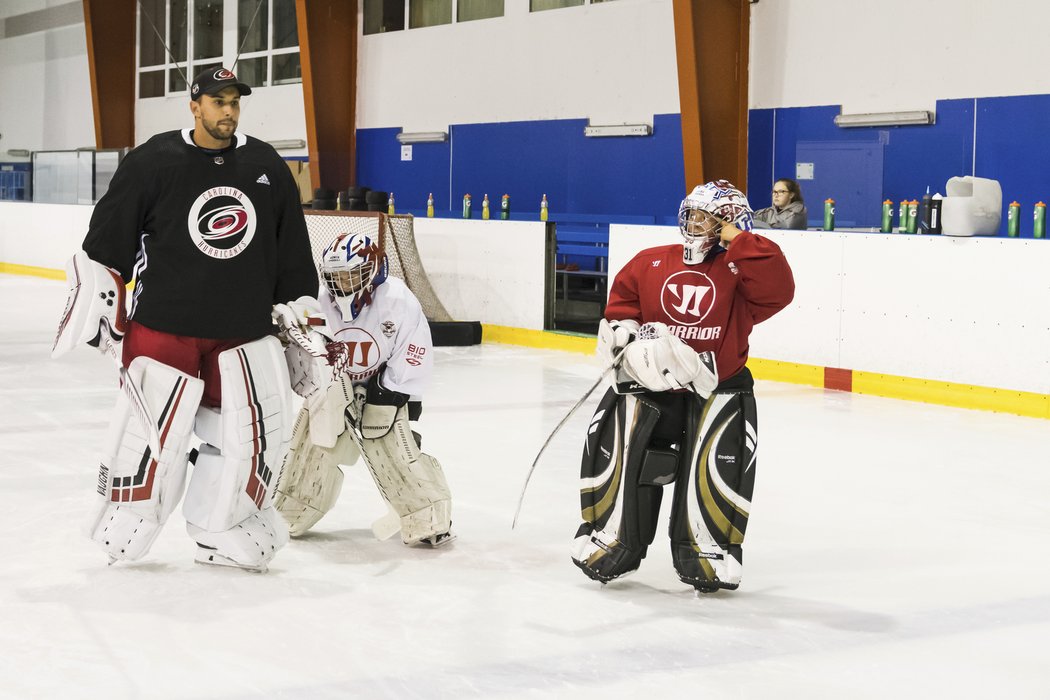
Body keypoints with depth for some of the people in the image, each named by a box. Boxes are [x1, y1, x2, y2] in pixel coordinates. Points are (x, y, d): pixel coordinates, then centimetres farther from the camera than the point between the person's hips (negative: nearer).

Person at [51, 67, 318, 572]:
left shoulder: (267, 167, 7)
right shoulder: (153, 163, -5)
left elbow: (293, 253, 13)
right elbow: (107, 240, 0)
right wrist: (101, 300, -1)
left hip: (245, 330, 4)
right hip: (164, 325, -4)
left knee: (256, 429, -2)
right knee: (154, 428, -7)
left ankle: (222, 532, 14)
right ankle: (123, 525, 14)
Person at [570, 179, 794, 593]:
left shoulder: (738, 271, -2)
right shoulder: (650, 263, 6)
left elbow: (779, 290, -21)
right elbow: (619, 309, 6)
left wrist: (736, 240, -17)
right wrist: (631, 341, -14)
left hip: (716, 387, -2)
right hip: (651, 382, 2)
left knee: (718, 458, -17)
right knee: (617, 447, -9)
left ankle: (709, 549, 0)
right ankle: (610, 538, 8)